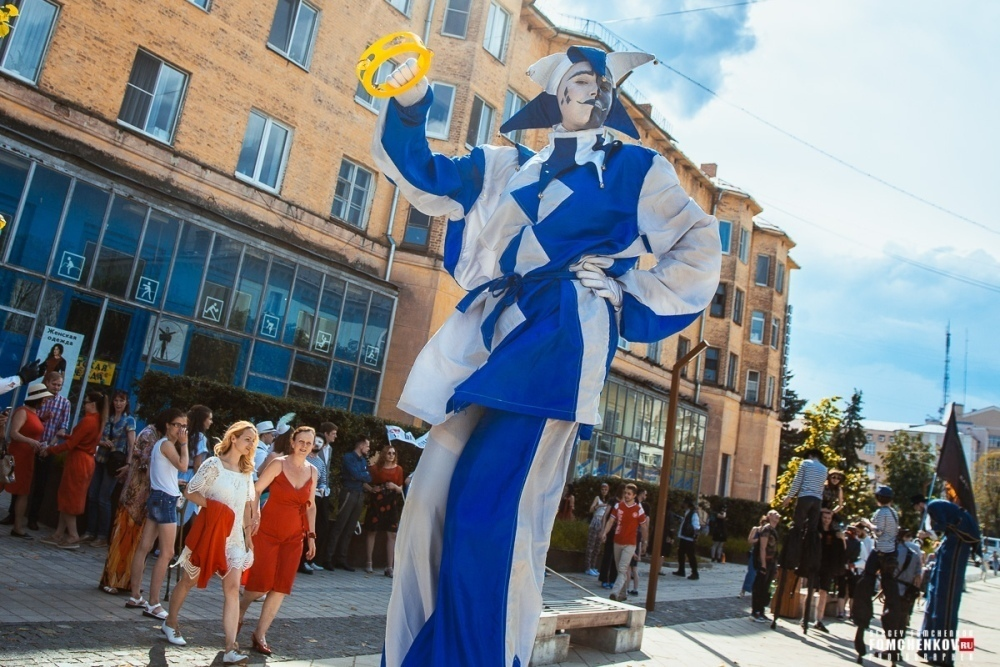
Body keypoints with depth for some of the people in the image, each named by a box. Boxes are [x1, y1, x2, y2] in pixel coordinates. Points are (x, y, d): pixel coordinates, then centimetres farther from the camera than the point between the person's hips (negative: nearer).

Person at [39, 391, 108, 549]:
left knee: (68, 498, -1)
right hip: (87, 461, 9)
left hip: (78, 461, -9)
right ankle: (59, 534, 18)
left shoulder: (87, 421, -17)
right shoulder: (98, 421, 11)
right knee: (68, 498, 13)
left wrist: (49, 450, -5)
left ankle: (73, 536, 1)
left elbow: (70, 444, -15)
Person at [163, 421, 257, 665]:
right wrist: (214, 507, -19)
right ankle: (170, 623, 40)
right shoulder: (214, 464, -9)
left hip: (234, 536, 4)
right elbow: (190, 492, -11)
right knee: (190, 580, 13)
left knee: (233, 588, -6)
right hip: (209, 531, -4)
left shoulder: (247, 471, 8)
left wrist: (248, 533, 9)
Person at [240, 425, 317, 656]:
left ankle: (260, 634, 14)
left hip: (293, 536, 4)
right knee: (261, 582, -3)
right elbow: (255, 490, -10)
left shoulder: (313, 472, 5)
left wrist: (311, 535, 9)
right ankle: (238, 612, 27)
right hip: (268, 531, -4)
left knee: (281, 587, 1)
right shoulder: (279, 464, -9)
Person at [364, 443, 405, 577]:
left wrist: (395, 486, -9)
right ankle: (369, 563, 15)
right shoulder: (375, 468, 4)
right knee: (371, 531, 2)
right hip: (376, 502, -1)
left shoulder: (398, 469, 8)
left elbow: (400, 490, 11)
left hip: (392, 504, 1)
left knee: (392, 535, -4)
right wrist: (371, 489, -10)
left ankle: (389, 567, -3)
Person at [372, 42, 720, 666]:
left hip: (556, 345, -5)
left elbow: (699, 251, 9)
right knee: (433, 500, -3)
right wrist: (411, 100, 9)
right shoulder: (507, 166, 25)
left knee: (490, 508, -16)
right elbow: (422, 176, 23)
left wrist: (628, 296, 1)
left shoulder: (634, 167, 13)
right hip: (487, 339, 5)